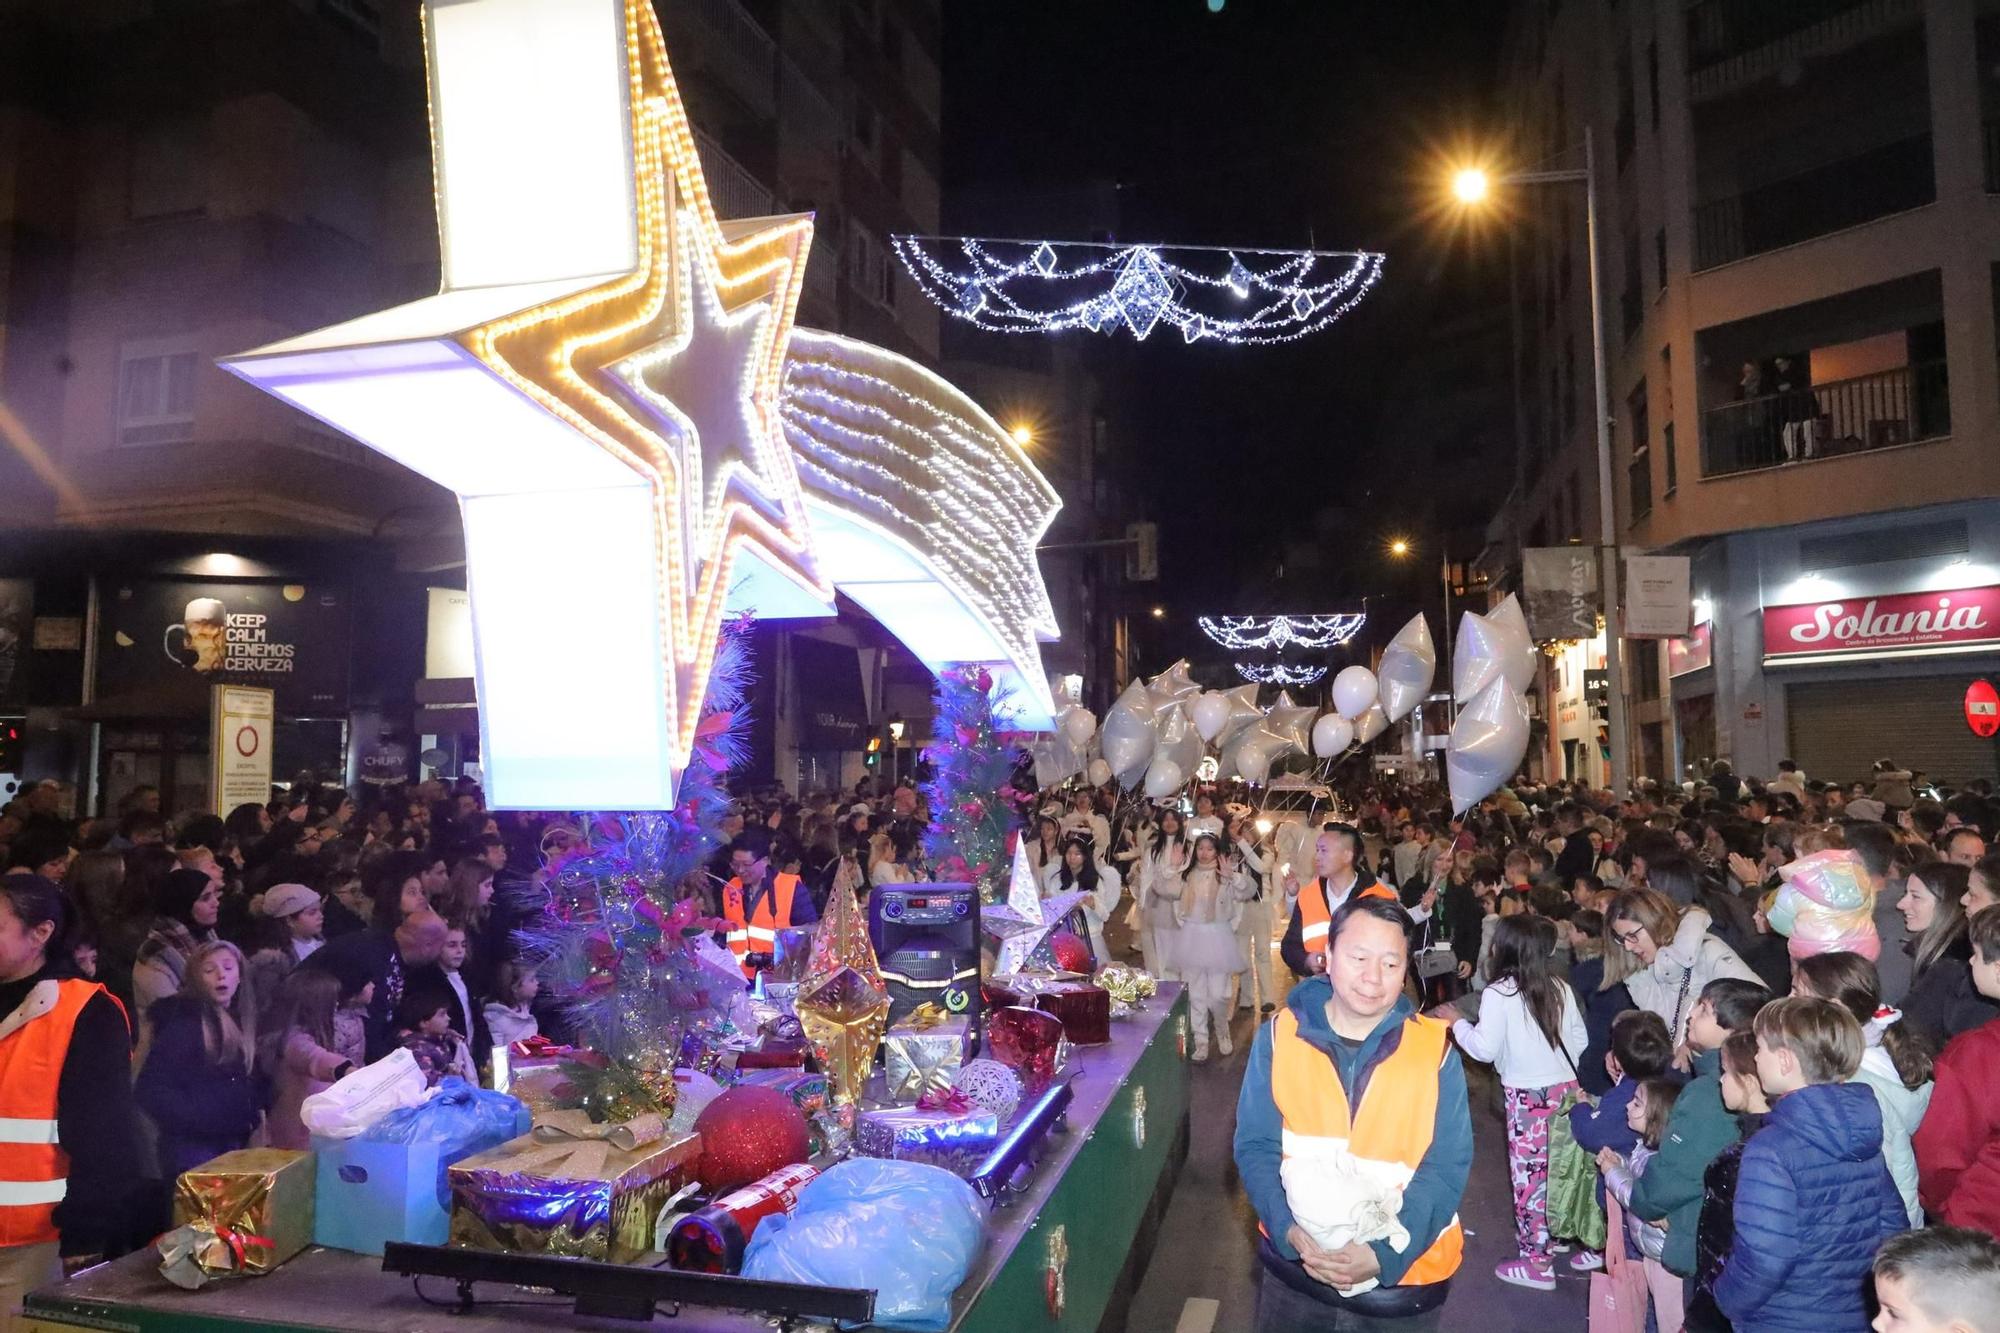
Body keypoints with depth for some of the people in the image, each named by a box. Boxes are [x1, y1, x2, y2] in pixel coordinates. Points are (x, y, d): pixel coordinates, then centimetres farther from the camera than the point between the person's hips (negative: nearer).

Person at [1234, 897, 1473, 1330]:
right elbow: (1256, 1147, -6)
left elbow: (1447, 1167, -9)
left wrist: (1386, 1254, -20)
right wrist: (1290, 1231, -21)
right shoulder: (1279, 1037, -7)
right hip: (1295, 1269, 1)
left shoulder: (1435, 1052, -7)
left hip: (1405, 1282, 0)